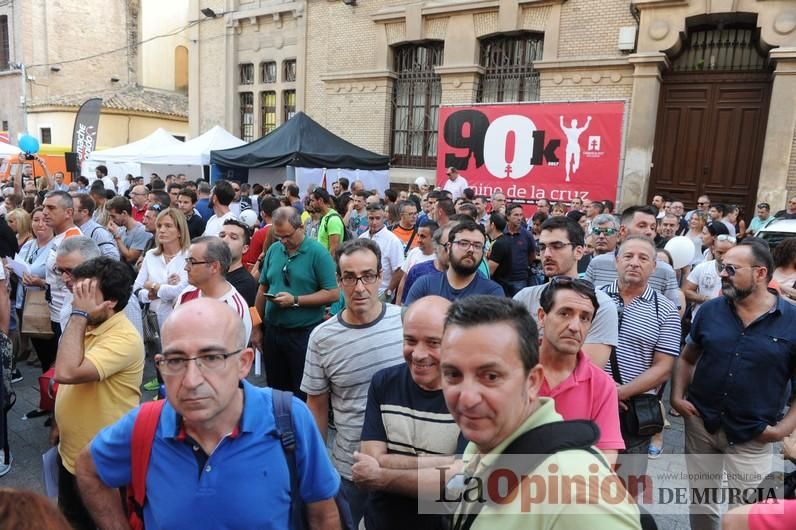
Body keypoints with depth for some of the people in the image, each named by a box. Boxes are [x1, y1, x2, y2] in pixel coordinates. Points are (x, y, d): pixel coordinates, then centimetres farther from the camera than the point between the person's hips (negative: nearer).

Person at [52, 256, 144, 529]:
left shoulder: (123, 338, -29)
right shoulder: (85, 326, 1)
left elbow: (67, 372, -40)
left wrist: (79, 314, -32)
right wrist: (59, 424, 21)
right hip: (70, 454, 9)